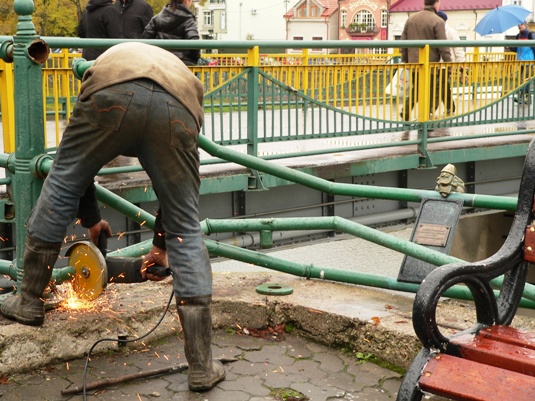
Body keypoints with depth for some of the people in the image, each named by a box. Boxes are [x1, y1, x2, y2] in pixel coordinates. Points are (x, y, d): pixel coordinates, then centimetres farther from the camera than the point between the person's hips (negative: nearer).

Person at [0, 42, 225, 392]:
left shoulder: (109, 60, 44)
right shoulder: (189, 84, 43)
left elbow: (76, 161, 44)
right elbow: (180, 190, 43)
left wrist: (91, 219, 57)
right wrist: (161, 244, 54)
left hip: (112, 95, -1)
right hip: (177, 109, 1)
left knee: (61, 186, 25)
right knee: (186, 234, 12)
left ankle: (29, 301, 33)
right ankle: (202, 367, 17)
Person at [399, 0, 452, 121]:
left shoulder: (411, 19, 7)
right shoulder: (437, 21, -11)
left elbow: (403, 41, 10)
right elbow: (443, 46, -14)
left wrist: (404, 60, 18)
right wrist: (449, 63, -8)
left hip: (413, 62, 6)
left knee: (416, 89, 23)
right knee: (432, 93, 5)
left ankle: (405, 113, 10)